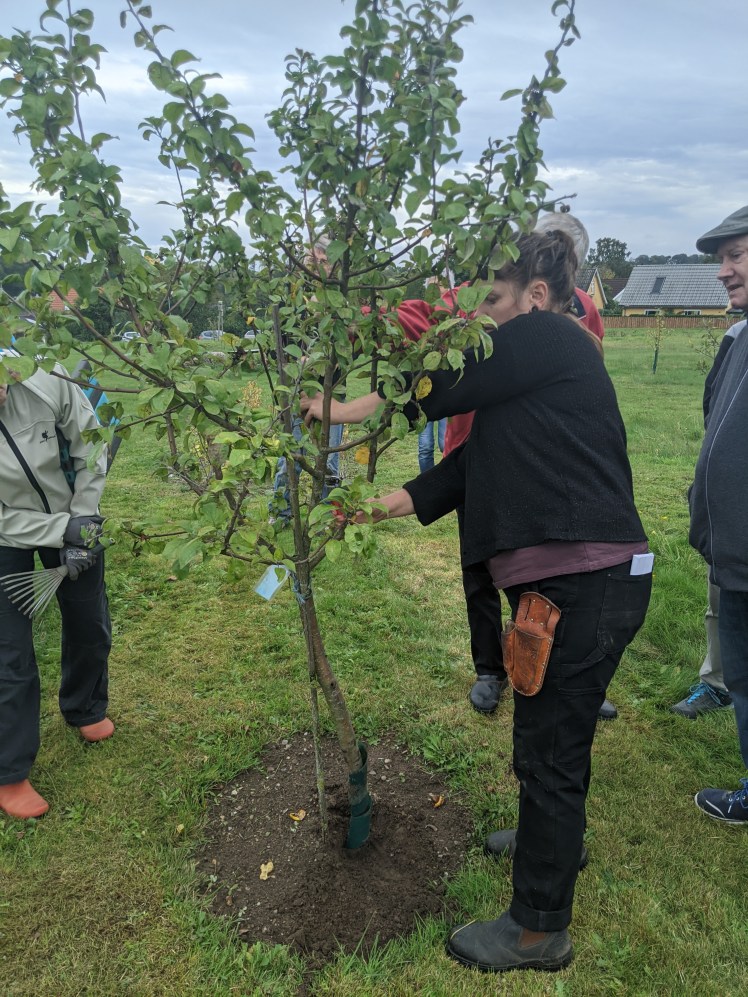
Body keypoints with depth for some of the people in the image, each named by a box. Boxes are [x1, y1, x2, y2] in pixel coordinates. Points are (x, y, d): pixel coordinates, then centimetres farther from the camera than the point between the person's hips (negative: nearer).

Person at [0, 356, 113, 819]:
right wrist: (63, 531, -26)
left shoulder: (47, 381, -28)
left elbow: (90, 450, -12)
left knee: (90, 625, 17)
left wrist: (81, 522, -15)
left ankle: (86, 709, 47)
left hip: (72, 517, 3)